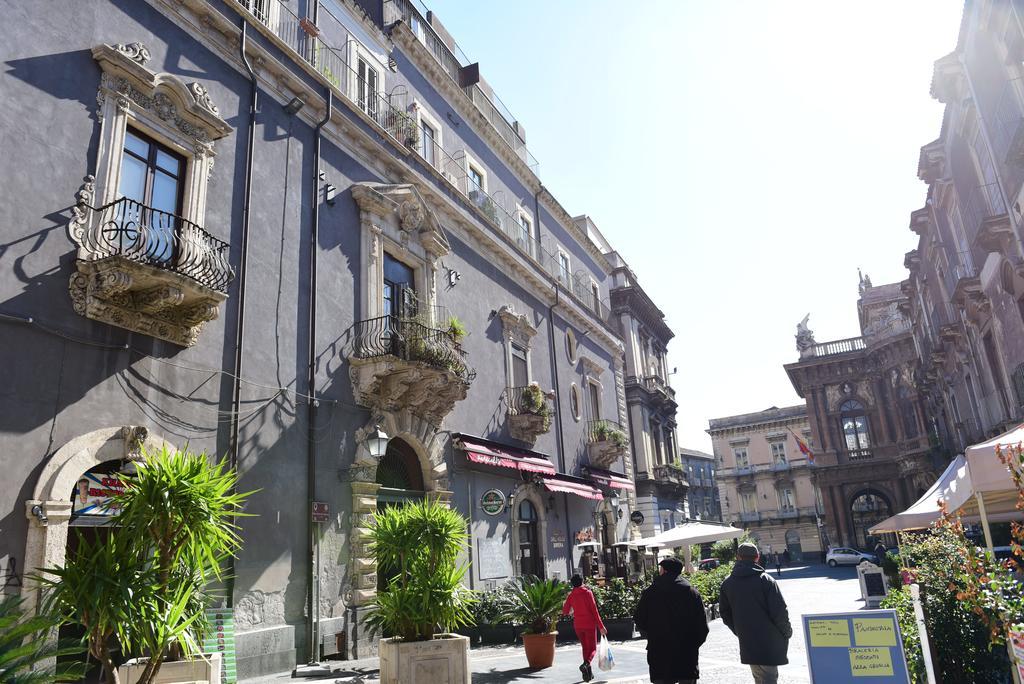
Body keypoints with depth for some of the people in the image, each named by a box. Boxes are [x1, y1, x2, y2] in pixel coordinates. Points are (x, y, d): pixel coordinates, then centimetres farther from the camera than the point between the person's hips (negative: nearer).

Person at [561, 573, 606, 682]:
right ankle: (586, 664, -22)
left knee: (585, 647, 18)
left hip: (578, 625, 4)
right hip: (590, 624, -4)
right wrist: (601, 626, -8)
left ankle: (589, 673, 16)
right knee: (592, 648, 6)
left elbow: (565, 612, 7)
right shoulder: (588, 593, -9)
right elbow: (594, 611, -11)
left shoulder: (571, 595, 1)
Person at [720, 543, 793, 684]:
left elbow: (724, 613, 7)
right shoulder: (765, 580, -12)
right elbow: (779, 610, -13)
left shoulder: (727, 583, 2)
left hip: (747, 643, 4)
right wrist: (787, 631, 3)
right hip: (770, 642, -4)